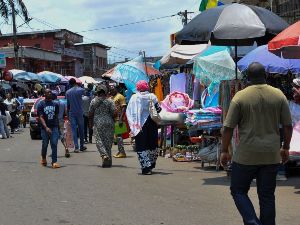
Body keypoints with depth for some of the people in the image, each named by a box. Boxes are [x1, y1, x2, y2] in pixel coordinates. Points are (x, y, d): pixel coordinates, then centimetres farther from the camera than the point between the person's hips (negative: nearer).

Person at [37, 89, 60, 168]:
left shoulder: (55, 104, 9)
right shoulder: (41, 104, -2)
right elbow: (41, 117, -10)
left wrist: (58, 128, 14)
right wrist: (46, 127, -23)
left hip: (54, 127, 2)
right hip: (45, 128, -2)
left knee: (54, 144, -6)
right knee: (45, 144, 8)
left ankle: (54, 162, -6)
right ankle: (43, 157, 36)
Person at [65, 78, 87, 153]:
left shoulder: (68, 92, -1)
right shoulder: (81, 90, -6)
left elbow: (68, 104, 2)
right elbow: (85, 93, 19)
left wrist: (68, 114, 10)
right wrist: (78, 87, 25)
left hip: (72, 114, 0)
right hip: (79, 113, 0)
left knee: (74, 131, 1)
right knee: (81, 130, 13)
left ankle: (76, 148, -4)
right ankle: (81, 146, 23)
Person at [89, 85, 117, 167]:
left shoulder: (93, 101, 1)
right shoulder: (110, 101, -3)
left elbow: (90, 114, 4)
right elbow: (115, 113, -9)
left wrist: (90, 123, 18)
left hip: (98, 123, 0)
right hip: (109, 123, 0)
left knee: (99, 140, 3)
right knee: (108, 141, 7)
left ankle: (104, 155, -22)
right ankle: (108, 161, 11)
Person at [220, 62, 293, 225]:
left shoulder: (240, 97, -8)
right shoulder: (279, 95, 0)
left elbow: (228, 128, -8)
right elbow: (288, 126, 4)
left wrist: (224, 151, 3)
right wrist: (285, 148, 17)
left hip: (246, 155, -3)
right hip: (271, 155, 3)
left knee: (238, 190, 12)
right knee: (267, 196, 13)